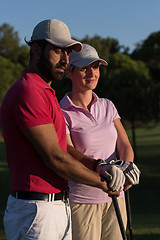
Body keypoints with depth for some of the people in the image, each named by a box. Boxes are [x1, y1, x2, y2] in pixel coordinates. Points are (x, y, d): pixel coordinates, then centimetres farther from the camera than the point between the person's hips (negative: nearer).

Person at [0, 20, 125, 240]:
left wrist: (99, 164, -2)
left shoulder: (46, 94, 18)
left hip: (59, 208, 10)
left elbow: (65, 148, 14)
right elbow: (55, 158, -18)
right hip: (35, 212, -10)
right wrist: (102, 183, -6)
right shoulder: (27, 92, -16)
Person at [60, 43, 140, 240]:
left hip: (114, 200, 5)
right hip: (80, 202, -5)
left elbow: (124, 146, 1)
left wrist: (127, 165, -21)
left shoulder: (108, 106, 10)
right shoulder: (61, 114, -8)